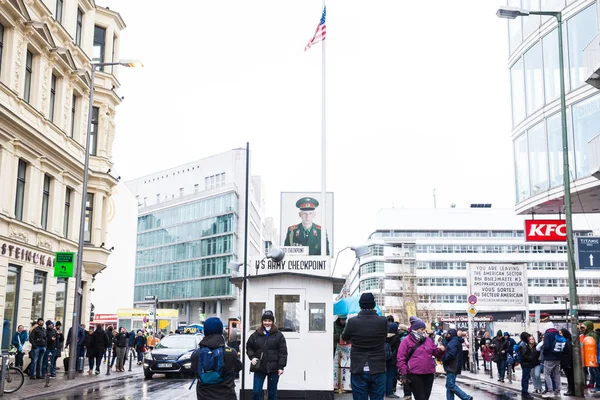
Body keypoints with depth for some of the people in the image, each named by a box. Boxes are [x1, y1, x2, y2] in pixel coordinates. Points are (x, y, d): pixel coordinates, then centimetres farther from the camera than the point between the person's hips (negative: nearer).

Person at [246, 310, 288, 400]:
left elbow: (283, 352, -6)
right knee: (256, 391, 1)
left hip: (273, 368, -2)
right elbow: (249, 347, 14)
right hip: (259, 367, 2)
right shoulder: (256, 334, 3)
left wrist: (281, 366, -11)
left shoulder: (278, 335, -4)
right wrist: (252, 357, -4)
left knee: (272, 393, 9)